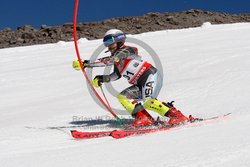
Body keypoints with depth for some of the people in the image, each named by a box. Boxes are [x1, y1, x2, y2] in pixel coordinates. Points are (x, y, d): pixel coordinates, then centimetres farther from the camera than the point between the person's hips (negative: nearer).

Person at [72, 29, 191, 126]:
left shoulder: (125, 51, -13)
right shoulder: (116, 56, 14)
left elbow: (109, 60, -27)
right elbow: (117, 75, 17)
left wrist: (88, 64, -30)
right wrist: (103, 79, 0)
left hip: (151, 76, -10)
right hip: (140, 84, 10)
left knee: (148, 101, -27)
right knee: (123, 97, -3)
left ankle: (177, 115, -18)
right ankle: (143, 118, -13)